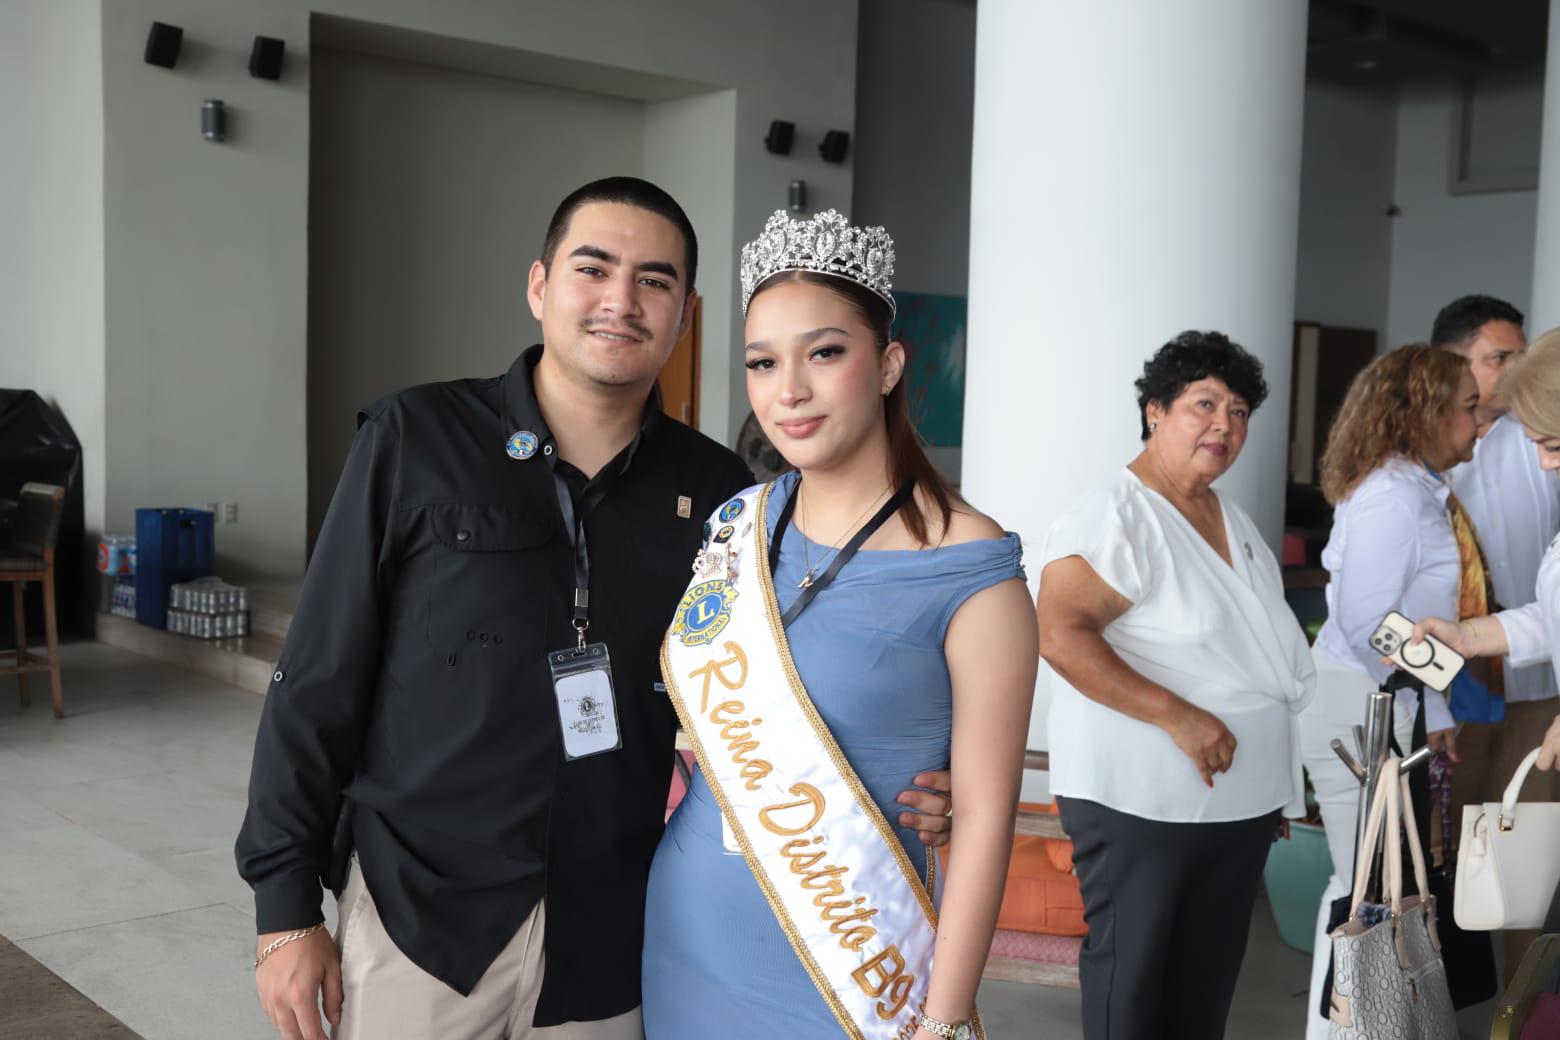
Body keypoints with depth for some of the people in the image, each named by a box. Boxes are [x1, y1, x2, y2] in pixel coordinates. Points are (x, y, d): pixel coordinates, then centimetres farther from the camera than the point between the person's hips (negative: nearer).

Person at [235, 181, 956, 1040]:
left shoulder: (714, 493, 0)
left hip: (609, 940, 2)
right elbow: (318, 684, -3)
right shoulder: (415, 442, -6)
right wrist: (286, 909, -4)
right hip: (418, 920, -2)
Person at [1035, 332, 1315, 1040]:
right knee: (1130, 981, 3)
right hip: (1141, 803, -8)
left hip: (1242, 801, 8)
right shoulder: (1114, 517, -14)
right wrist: (1177, 716, -28)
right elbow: (1059, 634, -26)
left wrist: (1280, 787, 20)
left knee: (1207, 983, 17)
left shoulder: (1234, 522, 14)